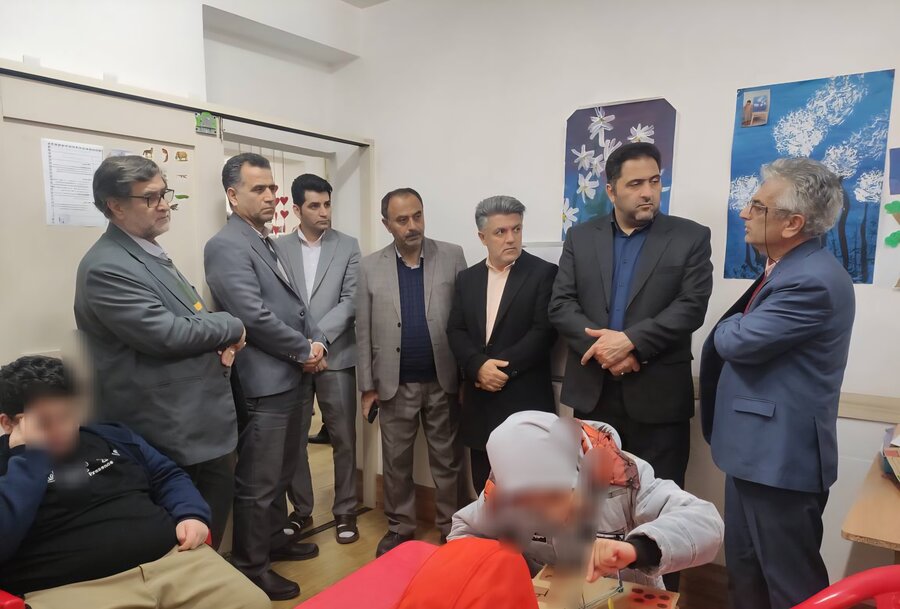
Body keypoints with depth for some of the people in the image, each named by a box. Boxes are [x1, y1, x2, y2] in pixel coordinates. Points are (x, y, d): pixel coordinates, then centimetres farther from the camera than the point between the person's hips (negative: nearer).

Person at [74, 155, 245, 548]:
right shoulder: (106, 267, -19)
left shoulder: (152, 253, 12)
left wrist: (222, 344, -3)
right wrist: (232, 327, -9)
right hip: (171, 430, -9)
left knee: (218, 500, 21)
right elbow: (167, 334, -25)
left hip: (203, 416, 10)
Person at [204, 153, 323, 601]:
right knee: (257, 483, 5)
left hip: (292, 377, 9)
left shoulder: (267, 242, 14)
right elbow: (255, 316, -23)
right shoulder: (226, 246, -15)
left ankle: (276, 539, 40)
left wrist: (315, 342, -1)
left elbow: (295, 303, 16)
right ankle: (250, 566, 22)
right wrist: (305, 351, -12)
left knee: (280, 473, 23)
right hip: (265, 383, -9)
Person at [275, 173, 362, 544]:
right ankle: (301, 510, 26)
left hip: (336, 356, -1)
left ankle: (345, 511, 21)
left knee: (343, 438, 6)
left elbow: (350, 301, -5)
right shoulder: (278, 248, 7)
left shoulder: (348, 247, 4)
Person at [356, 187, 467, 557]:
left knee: (446, 460, 12)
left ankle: (451, 527, 29)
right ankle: (400, 527, 31)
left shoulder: (452, 257, -2)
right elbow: (364, 331, 2)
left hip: (443, 381, -1)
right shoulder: (370, 267, 1)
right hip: (396, 384, 1)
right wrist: (367, 385, 1)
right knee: (396, 462, 13)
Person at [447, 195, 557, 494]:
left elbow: (544, 331, -11)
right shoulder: (467, 278, 11)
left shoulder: (544, 273, -3)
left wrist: (503, 368, -16)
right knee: (484, 488, 14)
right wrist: (479, 366, -13)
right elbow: (455, 331, 4)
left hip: (525, 400, -4)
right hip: (480, 399, 4)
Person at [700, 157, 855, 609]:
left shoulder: (813, 280, -23)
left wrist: (727, 326, -1)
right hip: (758, 449, 10)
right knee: (744, 572, 23)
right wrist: (734, 328, -4)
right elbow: (734, 341, 15)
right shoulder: (788, 269, 10)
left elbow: (737, 341, -21)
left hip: (781, 456, -10)